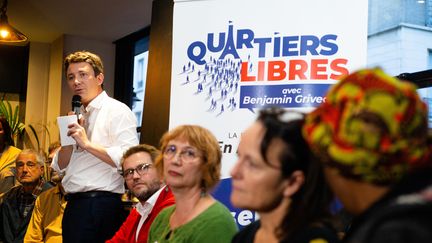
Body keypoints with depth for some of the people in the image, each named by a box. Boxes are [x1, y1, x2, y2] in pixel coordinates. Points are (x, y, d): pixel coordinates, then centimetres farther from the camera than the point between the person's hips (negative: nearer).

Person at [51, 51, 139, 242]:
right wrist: (70, 137, 0)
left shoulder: (117, 111, -7)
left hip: (100, 204, -8)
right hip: (74, 203, 8)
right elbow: (60, 166, 16)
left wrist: (87, 144, -18)